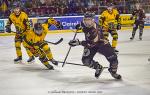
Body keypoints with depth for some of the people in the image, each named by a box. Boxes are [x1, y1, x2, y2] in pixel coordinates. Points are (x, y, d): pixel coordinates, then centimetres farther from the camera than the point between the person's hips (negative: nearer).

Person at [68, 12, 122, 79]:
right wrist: (80, 25, 5)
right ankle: (99, 68, 13)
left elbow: (91, 43, -41)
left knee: (112, 57, -18)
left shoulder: (95, 29, -34)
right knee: (86, 60, -16)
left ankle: (113, 71, 13)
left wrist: (79, 43, -46)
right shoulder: (85, 24, -12)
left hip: (101, 43, -5)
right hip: (91, 46, 5)